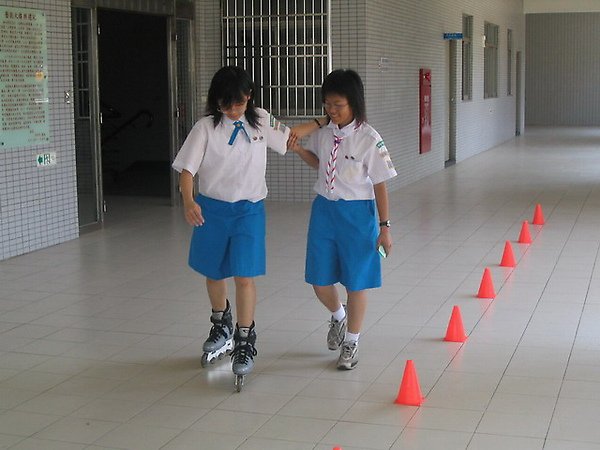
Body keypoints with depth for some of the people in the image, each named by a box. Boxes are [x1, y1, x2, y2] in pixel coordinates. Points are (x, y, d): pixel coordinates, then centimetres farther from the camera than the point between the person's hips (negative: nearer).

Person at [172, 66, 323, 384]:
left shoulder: (260, 121, -1)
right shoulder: (206, 127, -10)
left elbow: (289, 137, 18)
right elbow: (187, 168, -14)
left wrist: (321, 123, 13)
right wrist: (188, 201, -29)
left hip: (249, 209, 0)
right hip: (211, 208, 0)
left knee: (244, 276, -8)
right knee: (213, 273, 16)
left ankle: (245, 342, 4)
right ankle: (221, 328, 41)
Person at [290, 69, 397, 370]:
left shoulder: (369, 139, -15)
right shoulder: (323, 131, 0)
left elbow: (379, 184, -11)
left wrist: (384, 227, -11)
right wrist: (298, 149, 1)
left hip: (357, 213, -5)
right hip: (324, 209, 5)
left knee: (356, 282, 6)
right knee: (319, 280, 9)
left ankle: (351, 342, 26)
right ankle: (338, 316, 43)